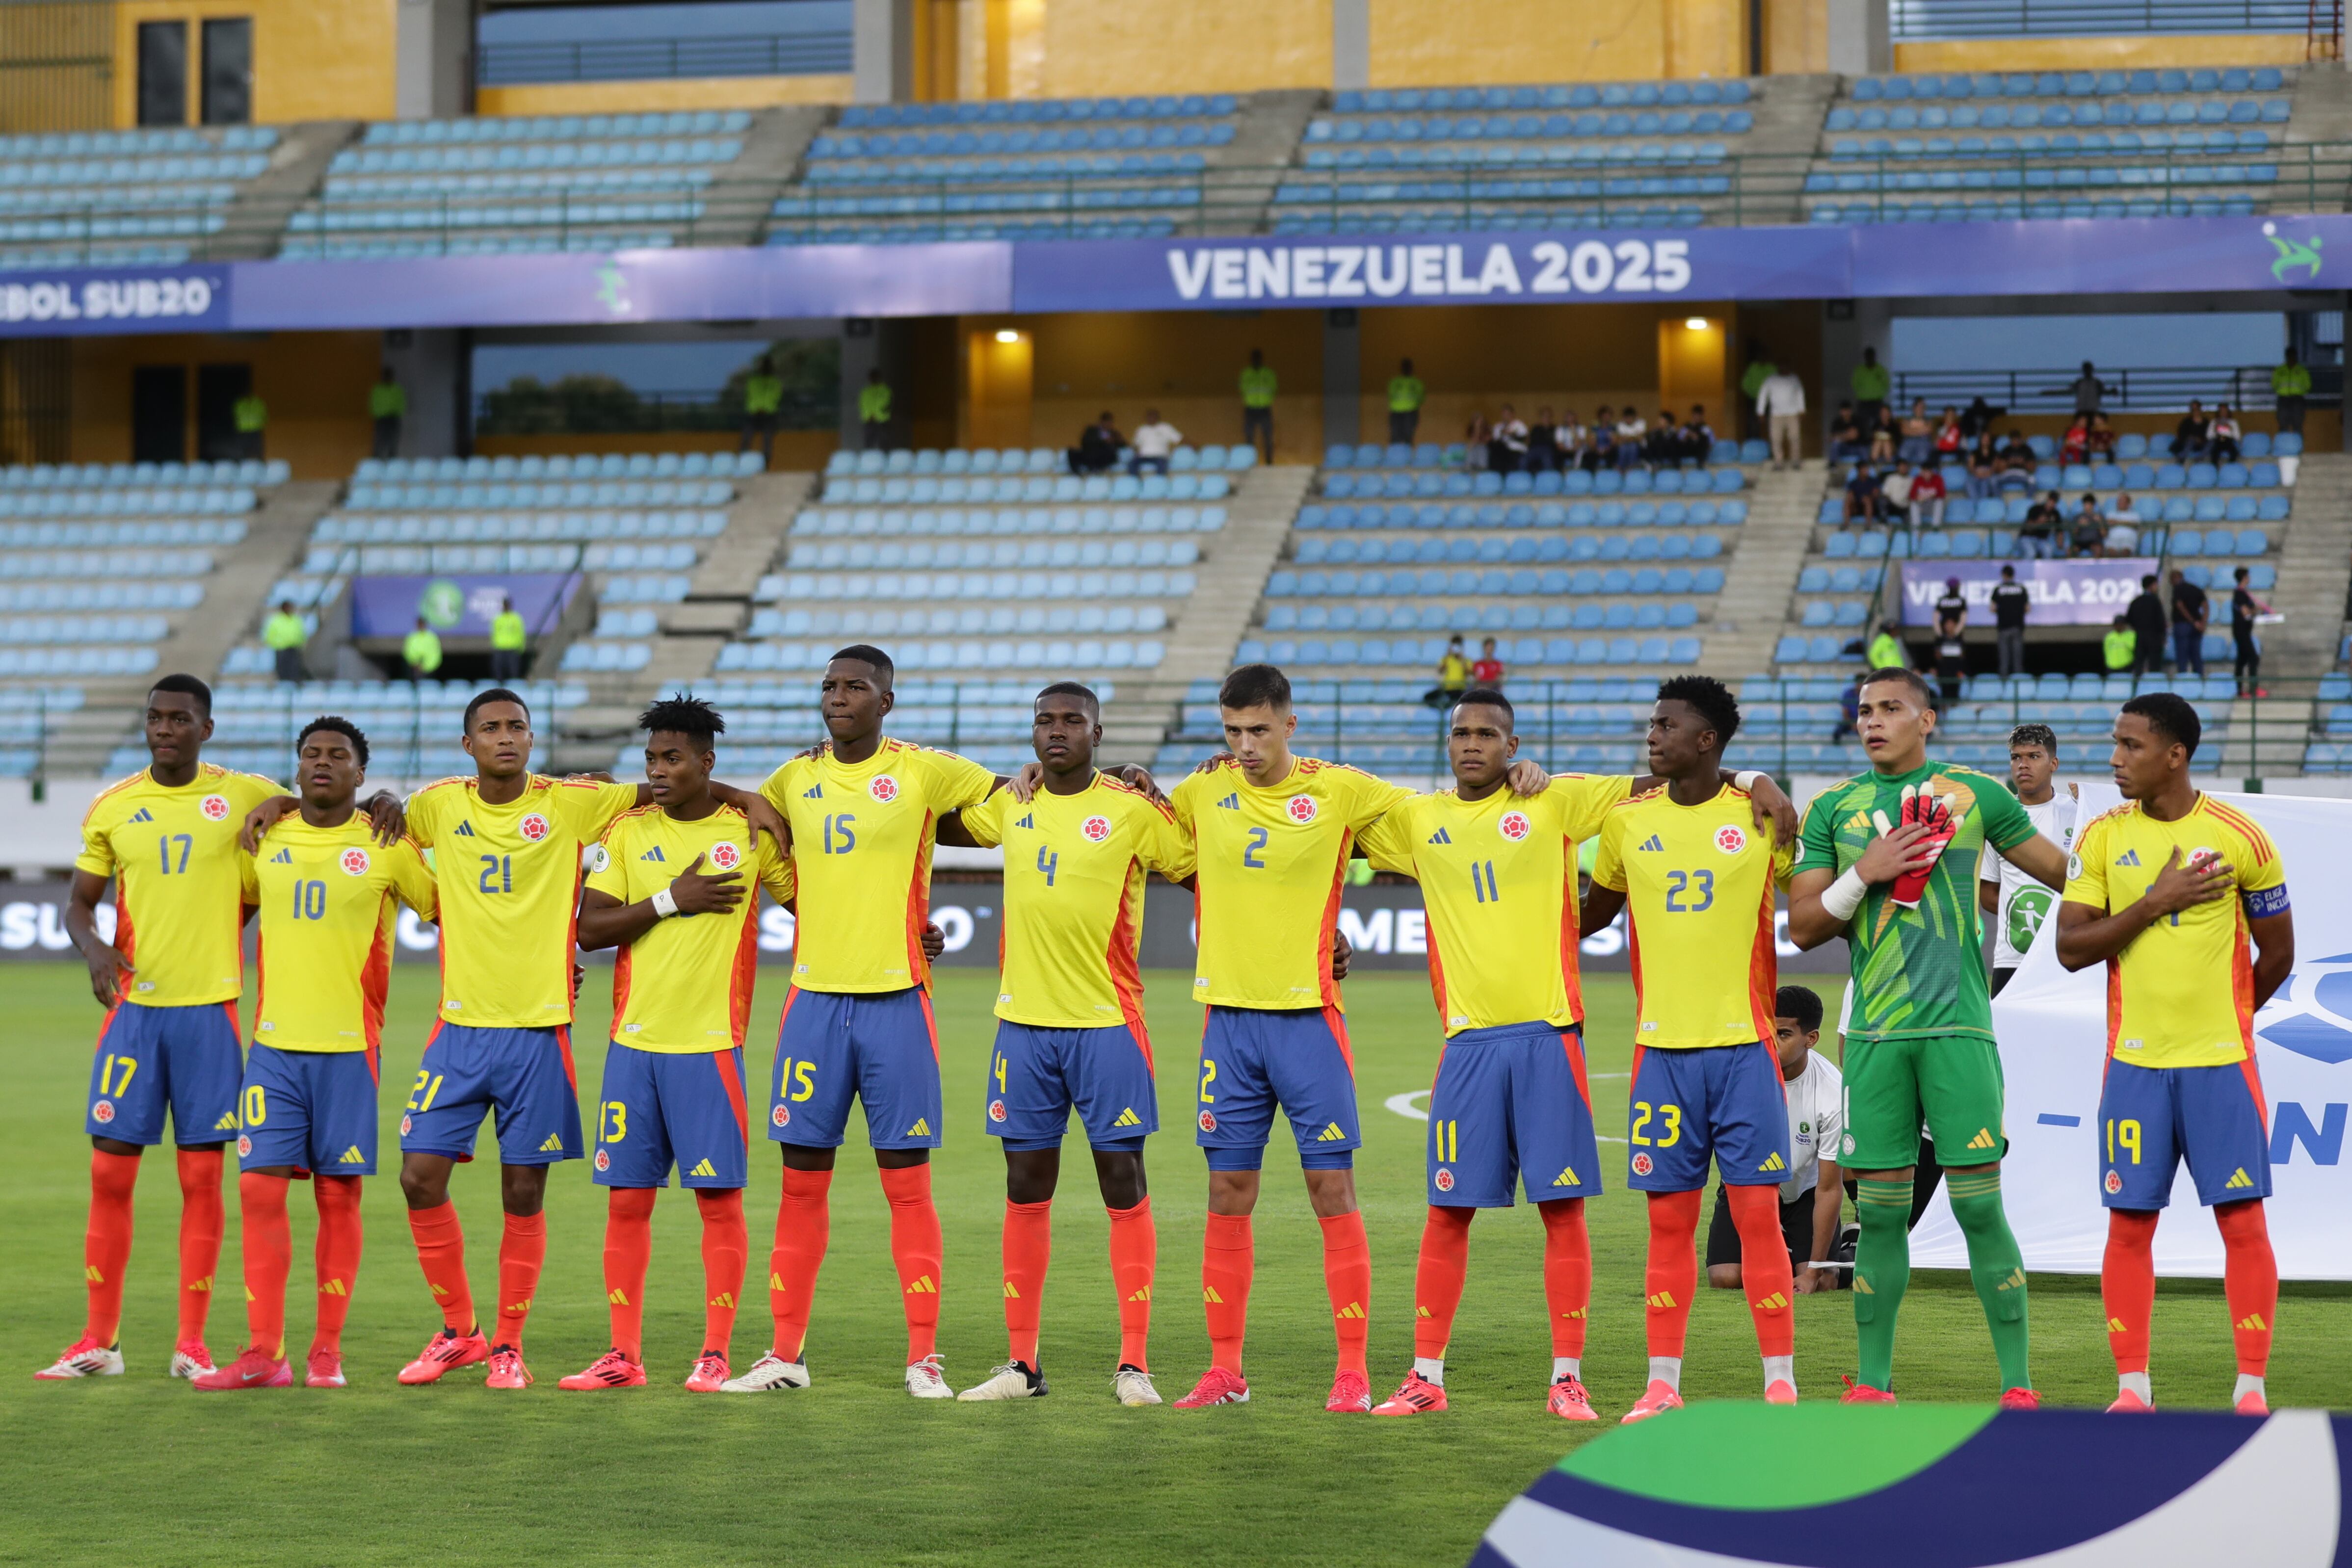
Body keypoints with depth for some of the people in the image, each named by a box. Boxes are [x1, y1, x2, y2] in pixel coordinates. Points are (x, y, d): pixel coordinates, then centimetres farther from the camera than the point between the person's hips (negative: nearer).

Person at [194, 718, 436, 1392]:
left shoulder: (388, 847, -2)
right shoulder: (264, 840, 8)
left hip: (350, 1046, -2)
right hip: (274, 1044, 3)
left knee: (338, 1195, 2)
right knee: (260, 1189, -4)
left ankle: (327, 1350, 9)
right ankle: (263, 1353, -1)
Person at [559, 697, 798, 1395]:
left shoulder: (753, 832, 0)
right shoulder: (626, 831, 5)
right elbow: (589, 931, 0)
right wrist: (672, 900, -10)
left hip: (711, 1044, -2)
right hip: (635, 1041, 3)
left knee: (719, 1198, -2)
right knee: (627, 1199, 4)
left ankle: (716, 1355, 4)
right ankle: (623, 1355, 11)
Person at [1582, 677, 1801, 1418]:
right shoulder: (1627, 822, 7)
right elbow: (1594, 913, 19)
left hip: (1744, 1047, -2)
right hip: (1662, 1049, 2)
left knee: (1758, 1214, -4)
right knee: (1669, 1219, 4)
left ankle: (1781, 1384, 2)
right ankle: (1662, 1386, 10)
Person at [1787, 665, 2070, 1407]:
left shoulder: (1976, 794, 6)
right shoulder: (1834, 808, 11)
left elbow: (2061, 868, 17)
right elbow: (1802, 927, 8)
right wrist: (1865, 873, -5)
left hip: (1958, 1029, -2)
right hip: (1875, 1033, 2)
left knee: (1979, 1204, -6)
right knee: (1881, 1211, 3)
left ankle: (2017, 1383, -1)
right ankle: (1873, 1384, 12)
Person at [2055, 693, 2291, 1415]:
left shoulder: (2241, 837, -3)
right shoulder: (2103, 836, 3)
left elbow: (2276, 956, 7)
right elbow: (2070, 947, -5)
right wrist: (2157, 902, -13)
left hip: (2221, 1060, -2)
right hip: (2134, 1062, 2)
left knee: (2242, 1220, -3)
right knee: (2129, 1223, 1)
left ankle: (2252, 1387, 3)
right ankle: (2132, 1387, 9)